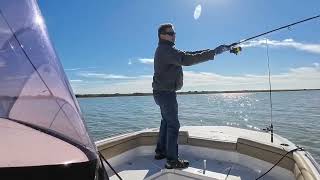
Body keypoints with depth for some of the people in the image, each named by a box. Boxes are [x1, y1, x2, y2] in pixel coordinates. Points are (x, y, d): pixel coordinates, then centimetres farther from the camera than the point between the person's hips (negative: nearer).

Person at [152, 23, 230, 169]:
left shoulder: (166, 50, 16)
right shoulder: (166, 50, -17)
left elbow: (186, 55, 10)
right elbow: (186, 60, -30)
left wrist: (211, 50, 1)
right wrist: (213, 53, -29)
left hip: (162, 92, 11)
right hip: (165, 92, -11)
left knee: (166, 122, 19)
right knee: (173, 124, -5)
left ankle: (160, 151, 31)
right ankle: (172, 160, 3)